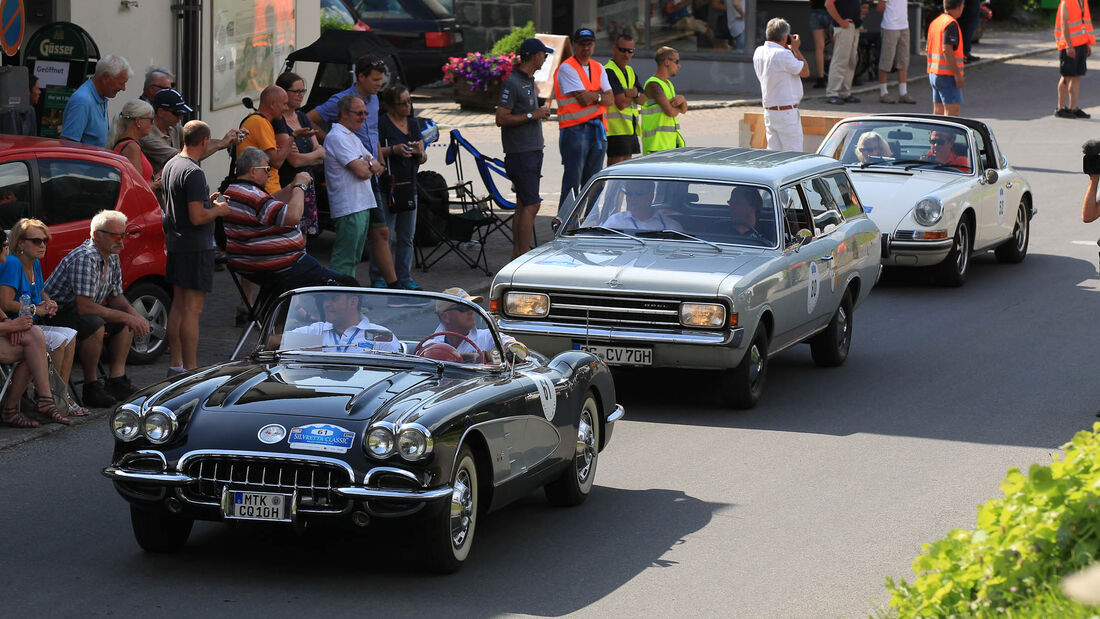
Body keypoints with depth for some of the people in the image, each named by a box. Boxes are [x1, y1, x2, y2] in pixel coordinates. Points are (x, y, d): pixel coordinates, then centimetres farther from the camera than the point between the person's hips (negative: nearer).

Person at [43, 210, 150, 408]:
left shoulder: (112, 258, 4)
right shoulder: (85, 258, -27)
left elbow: (116, 297, 14)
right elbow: (84, 307, -31)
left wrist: (134, 315, -9)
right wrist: (126, 317, -26)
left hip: (79, 311, 10)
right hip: (55, 315, -10)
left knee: (126, 322, 4)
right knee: (95, 325, -34)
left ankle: (116, 380, 0)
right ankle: (91, 386, -21)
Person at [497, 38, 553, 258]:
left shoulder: (529, 80, 15)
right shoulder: (512, 83, -14)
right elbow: (501, 119, -19)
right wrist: (532, 115, -18)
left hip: (532, 150, 10)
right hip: (520, 152, -10)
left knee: (523, 205, 10)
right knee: (531, 205, -13)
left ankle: (518, 255, 13)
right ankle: (524, 258, -13)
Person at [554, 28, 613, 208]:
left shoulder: (598, 68, 15)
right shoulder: (567, 68, -6)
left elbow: (609, 99, 5)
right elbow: (584, 100, -14)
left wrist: (593, 96, -11)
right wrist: (599, 95, 1)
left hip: (598, 129, 7)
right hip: (575, 130, -7)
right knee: (572, 182, -9)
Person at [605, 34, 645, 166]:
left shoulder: (629, 71, 17)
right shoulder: (609, 71, -12)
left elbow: (643, 100, 12)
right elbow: (621, 103, -19)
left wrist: (635, 94, -11)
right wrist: (632, 94, 1)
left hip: (630, 129, 9)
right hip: (616, 129, -9)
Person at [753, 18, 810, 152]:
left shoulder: (759, 52, 6)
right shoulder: (783, 54, -20)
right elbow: (805, 72, -8)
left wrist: (790, 50, 16)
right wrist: (795, 49, -1)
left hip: (769, 110, 8)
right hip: (786, 112, -8)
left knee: (773, 151, 8)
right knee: (794, 156, -4)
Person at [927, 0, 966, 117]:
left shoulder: (935, 22, 14)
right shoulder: (951, 24, -15)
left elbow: (928, 48, 19)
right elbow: (946, 49, -23)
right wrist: (958, 74, -21)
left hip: (933, 73, 9)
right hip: (947, 75, -9)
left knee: (938, 111, 9)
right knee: (952, 111, -12)